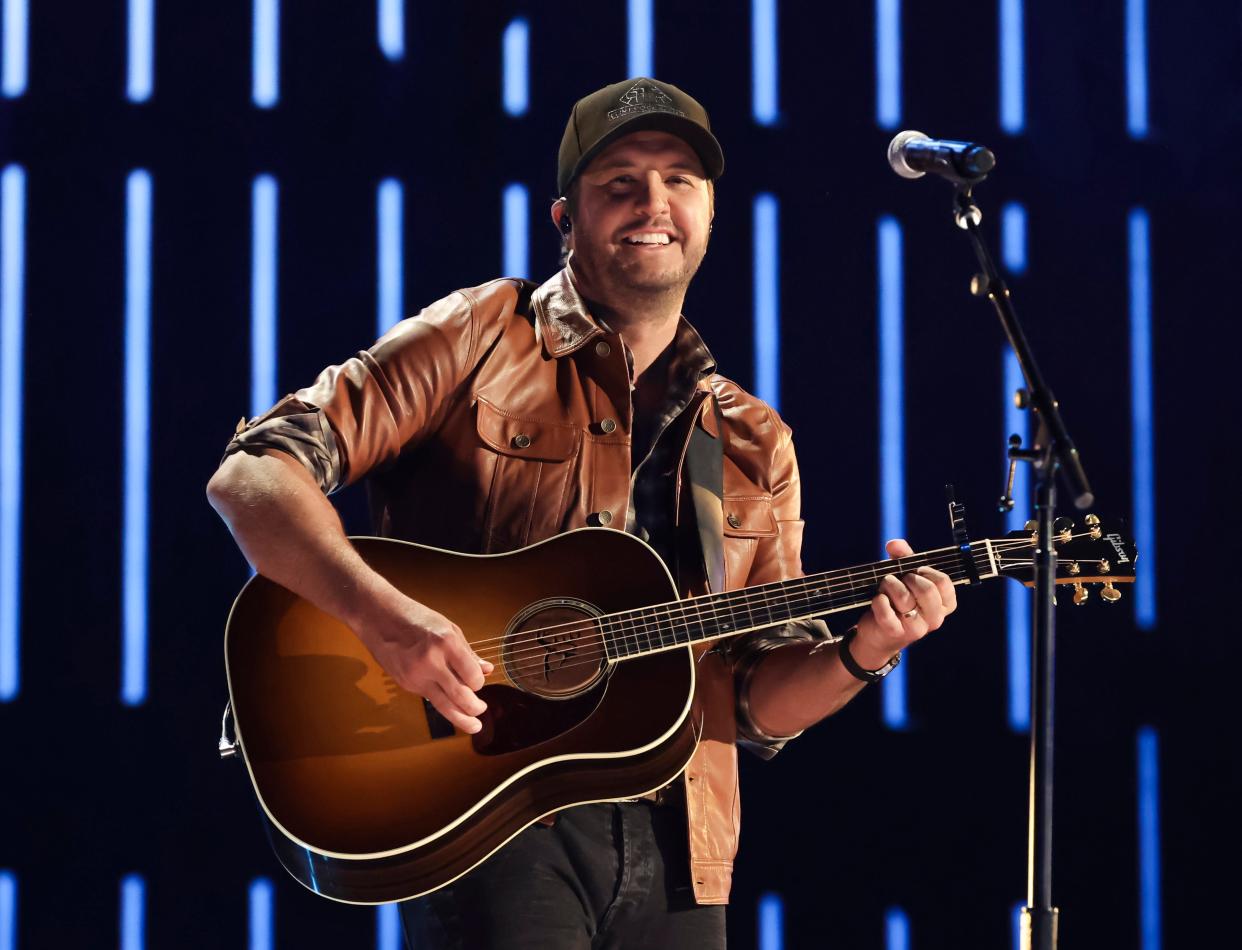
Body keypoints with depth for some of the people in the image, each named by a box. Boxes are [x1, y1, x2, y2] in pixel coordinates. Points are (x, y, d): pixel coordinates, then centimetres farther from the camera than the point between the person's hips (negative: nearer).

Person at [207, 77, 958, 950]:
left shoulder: (753, 448, 15)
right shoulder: (483, 338, 2)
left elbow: (759, 702, 14)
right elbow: (253, 475, -8)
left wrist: (860, 656, -5)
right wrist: (385, 616, -22)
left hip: (673, 851, 5)